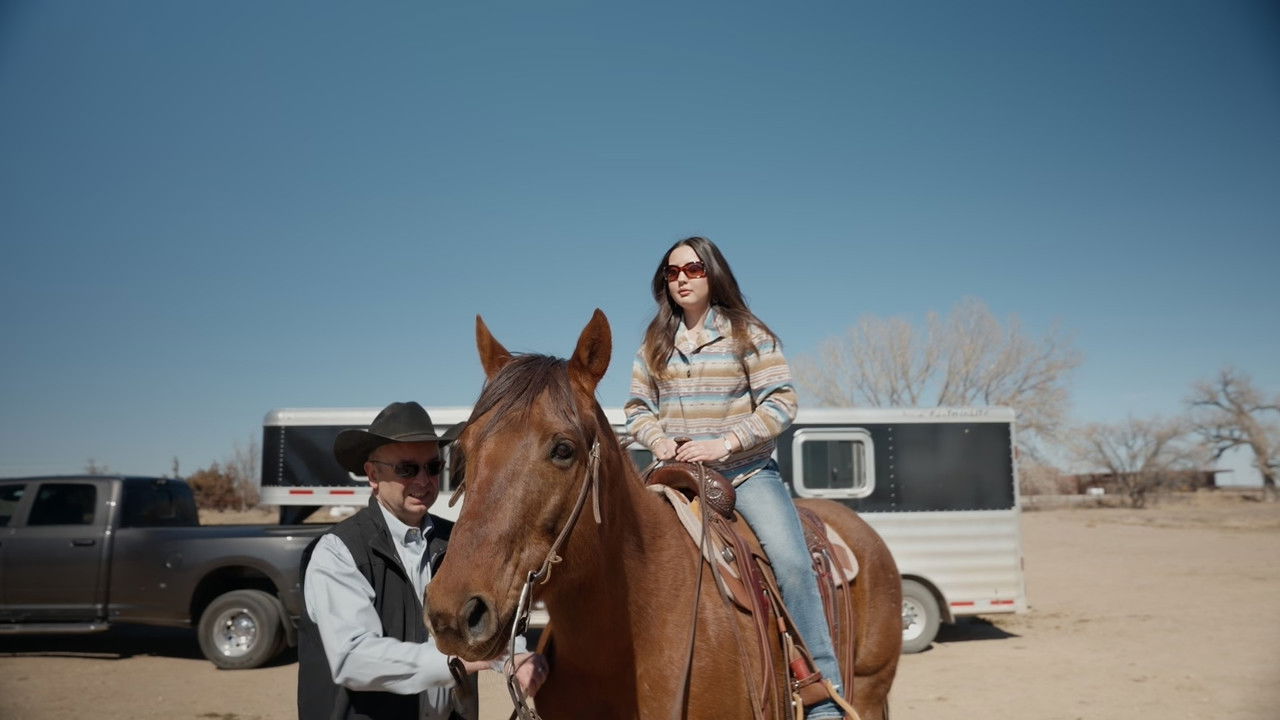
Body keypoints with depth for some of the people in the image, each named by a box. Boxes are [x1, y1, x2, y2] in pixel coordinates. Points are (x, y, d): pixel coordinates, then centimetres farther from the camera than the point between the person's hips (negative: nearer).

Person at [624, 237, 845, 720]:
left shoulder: (748, 334, -1)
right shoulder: (655, 344, 11)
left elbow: (781, 403, -8)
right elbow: (638, 407, 10)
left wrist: (725, 443, -19)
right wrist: (658, 440, -12)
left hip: (746, 473, -4)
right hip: (677, 473, 4)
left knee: (791, 560, -22)